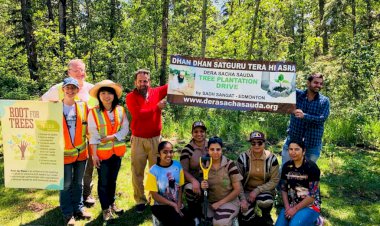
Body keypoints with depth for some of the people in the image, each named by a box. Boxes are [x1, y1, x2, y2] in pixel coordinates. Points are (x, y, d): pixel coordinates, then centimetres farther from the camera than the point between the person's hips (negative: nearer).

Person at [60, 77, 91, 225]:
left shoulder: (82, 106, 2)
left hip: (81, 152, 3)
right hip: (64, 153, -3)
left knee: (78, 183, 17)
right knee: (66, 185, 7)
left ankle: (78, 208, 33)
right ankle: (68, 214, 22)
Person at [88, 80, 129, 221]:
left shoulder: (120, 110, -1)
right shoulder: (93, 112, -11)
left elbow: (125, 129, -2)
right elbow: (93, 135, -12)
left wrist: (111, 137, -16)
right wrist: (94, 154, -13)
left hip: (117, 151, 3)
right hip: (102, 152, -3)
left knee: (113, 179, 18)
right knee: (103, 181, 8)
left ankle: (112, 203, 36)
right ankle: (105, 209, 23)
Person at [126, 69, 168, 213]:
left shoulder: (157, 92, 4)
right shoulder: (130, 97, -4)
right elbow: (138, 114, -19)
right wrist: (157, 107, -17)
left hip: (155, 139, 2)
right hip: (138, 140, -2)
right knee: (137, 172, 6)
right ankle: (140, 201, 21)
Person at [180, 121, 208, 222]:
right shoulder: (187, 149, -6)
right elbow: (184, 170, -9)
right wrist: (194, 181, -28)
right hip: (194, 180, -2)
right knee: (190, 189, -35)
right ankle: (196, 217, -4)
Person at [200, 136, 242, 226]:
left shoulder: (229, 164, -10)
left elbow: (237, 190, -8)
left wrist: (220, 203, -13)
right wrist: (203, 186, -12)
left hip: (229, 201, -3)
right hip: (210, 203, 4)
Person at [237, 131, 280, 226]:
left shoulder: (271, 158, -9)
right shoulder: (243, 157, -10)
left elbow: (275, 180, -8)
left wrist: (257, 190, -19)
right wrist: (242, 199, -16)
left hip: (265, 190, 0)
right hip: (247, 190, 0)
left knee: (265, 202, -34)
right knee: (246, 216, -22)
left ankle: (266, 217, 3)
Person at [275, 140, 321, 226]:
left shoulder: (312, 167, -15)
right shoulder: (287, 166, 1)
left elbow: (313, 195, -15)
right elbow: (283, 189, 7)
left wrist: (295, 209, -14)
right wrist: (287, 207, -7)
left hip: (310, 206, -4)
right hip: (291, 205, 4)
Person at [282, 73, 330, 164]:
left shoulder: (324, 101, -1)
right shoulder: (296, 95, 0)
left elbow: (322, 119, -15)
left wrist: (304, 116, -29)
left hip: (313, 144, 0)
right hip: (292, 140, 0)